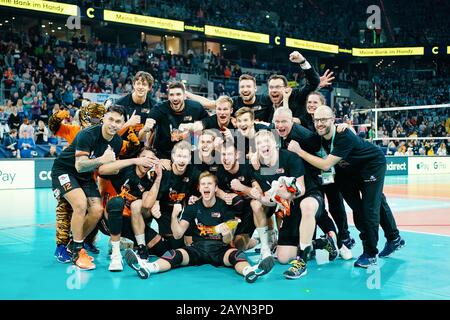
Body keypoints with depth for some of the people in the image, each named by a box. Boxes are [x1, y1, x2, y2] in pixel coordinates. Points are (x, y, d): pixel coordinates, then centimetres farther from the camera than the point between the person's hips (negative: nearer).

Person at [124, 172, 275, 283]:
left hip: (220, 250, -1)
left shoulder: (225, 207, 3)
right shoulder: (193, 208, 9)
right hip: (197, 249, 1)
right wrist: (174, 216, -15)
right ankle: (147, 267, -52)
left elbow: (227, 241, -2)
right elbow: (178, 234, 3)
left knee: (236, 254, -32)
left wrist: (227, 234, -27)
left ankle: (249, 271, -64)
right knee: (175, 254, -26)